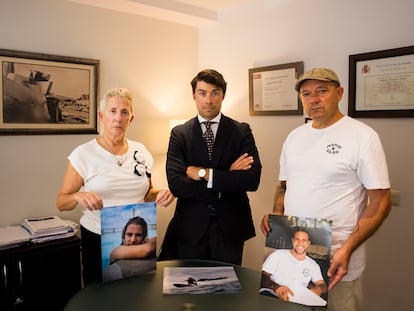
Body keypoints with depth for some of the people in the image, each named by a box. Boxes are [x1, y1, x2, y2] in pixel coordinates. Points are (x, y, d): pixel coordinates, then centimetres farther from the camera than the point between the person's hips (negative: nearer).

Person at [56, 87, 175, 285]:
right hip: (98, 241, -3)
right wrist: (78, 196, -27)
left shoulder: (140, 151, 3)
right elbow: (61, 203, -6)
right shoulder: (84, 154, -9)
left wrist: (160, 195, -7)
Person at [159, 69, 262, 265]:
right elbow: (176, 185, -13)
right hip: (191, 227, 0)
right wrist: (227, 177, -16)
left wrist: (204, 173, -17)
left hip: (230, 226, 0)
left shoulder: (241, 131, -2)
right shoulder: (179, 134, -2)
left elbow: (253, 179, -14)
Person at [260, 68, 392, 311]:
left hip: (337, 262, -5)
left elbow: (381, 201, -10)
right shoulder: (295, 136, 8)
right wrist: (275, 215, -2)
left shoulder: (363, 136, -9)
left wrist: (347, 250, -19)